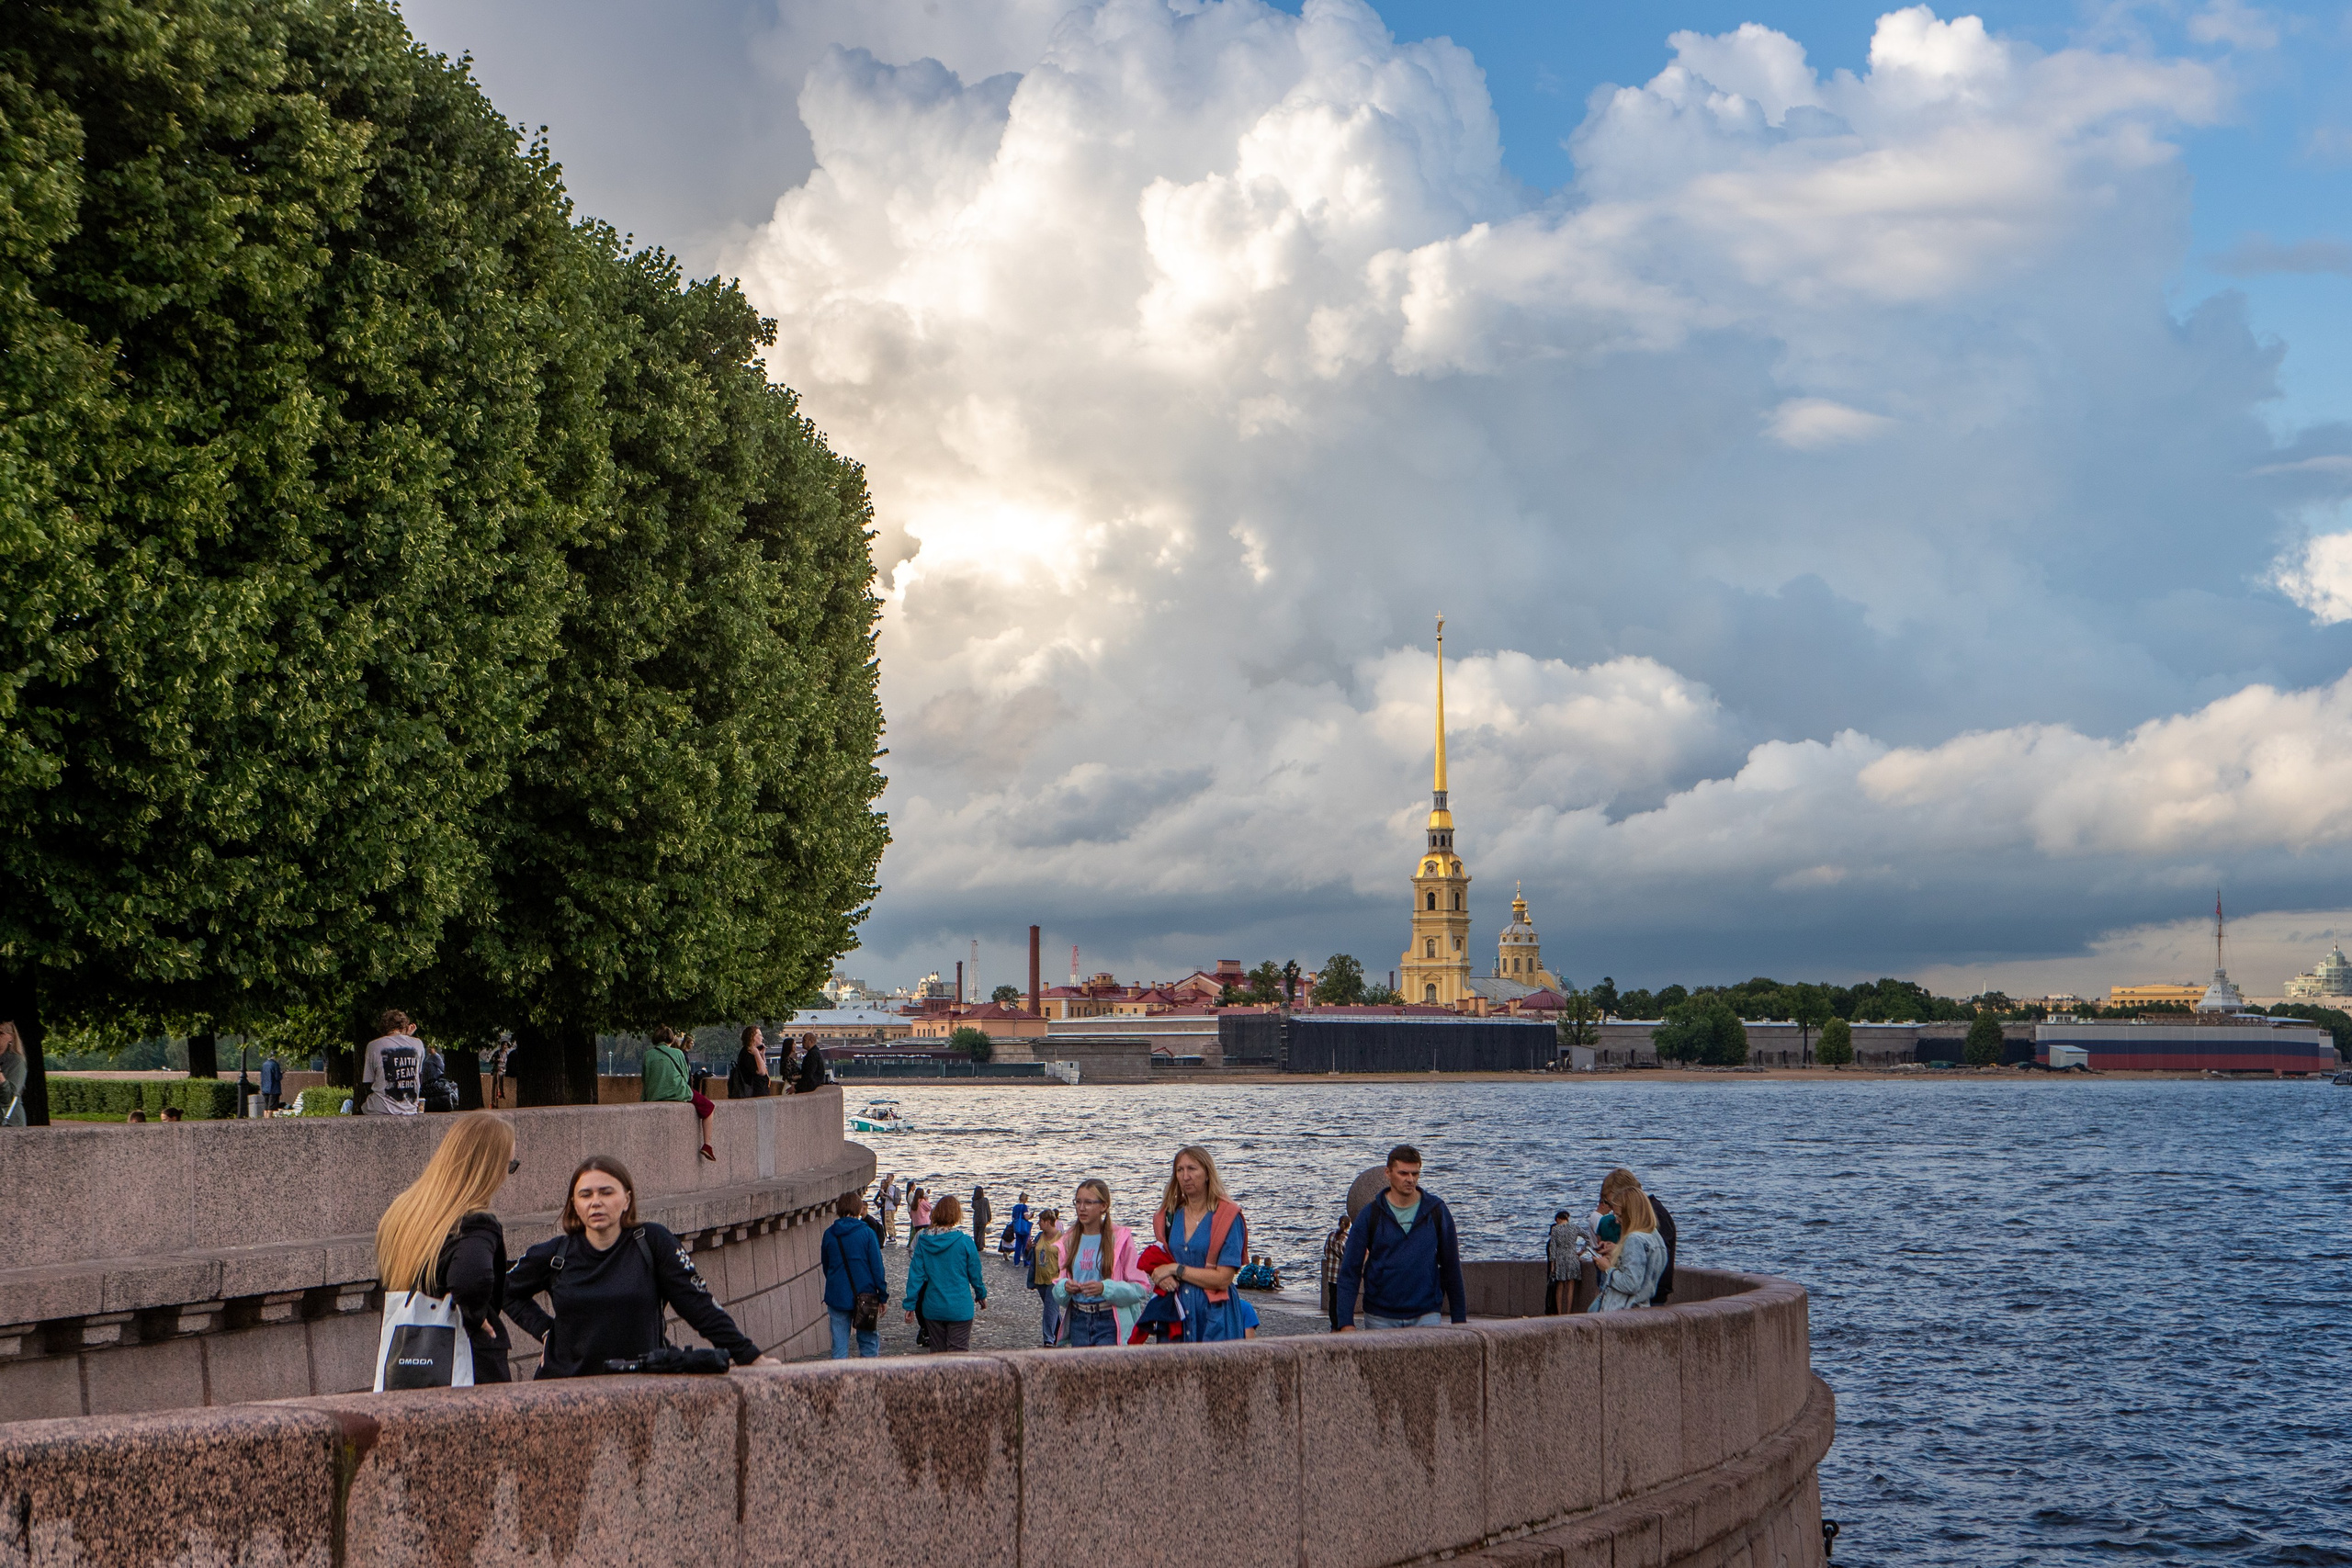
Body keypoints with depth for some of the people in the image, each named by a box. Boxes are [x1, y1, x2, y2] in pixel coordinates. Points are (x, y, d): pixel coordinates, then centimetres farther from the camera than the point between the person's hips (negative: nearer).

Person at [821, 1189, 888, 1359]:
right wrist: (883, 1296, 1)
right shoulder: (866, 1233, -6)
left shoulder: (829, 1234, 3)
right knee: (869, 1342, 8)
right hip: (865, 1296, -2)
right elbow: (877, 1267, -5)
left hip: (837, 1298, 2)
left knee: (839, 1347, 4)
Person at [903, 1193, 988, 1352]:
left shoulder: (923, 1241, -2)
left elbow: (916, 1274, -2)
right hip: (959, 1308, -3)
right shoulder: (964, 1242, -11)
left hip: (932, 1308, 3)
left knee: (936, 1352, 15)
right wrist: (981, 1295, 17)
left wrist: (910, 1304, 4)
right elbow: (975, 1273, 0)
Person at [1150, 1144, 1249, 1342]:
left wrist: (1176, 1269, -9)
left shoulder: (1228, 1217, -5)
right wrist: (1162, 1277, -4)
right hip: (1176, 1312, 4)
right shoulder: (1169, 1216, 11)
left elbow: (1223, 1278, -11)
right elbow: (1159, 1260, 20)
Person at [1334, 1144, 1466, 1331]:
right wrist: (1346, 1322, -11)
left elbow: (1451, 1267, 10)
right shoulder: (1370, 1215, -1)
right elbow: (1350, 1270, -1)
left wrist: (1460, 1319, 9)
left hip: (1426, 1316, 0)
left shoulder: (1436, 1210, 3)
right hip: (1380, 1318, 0)